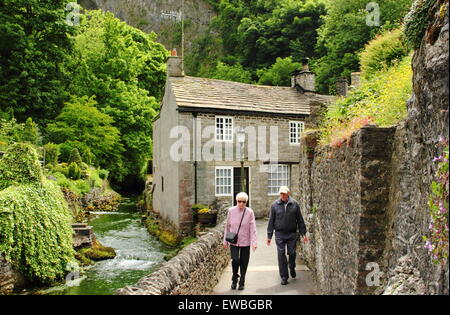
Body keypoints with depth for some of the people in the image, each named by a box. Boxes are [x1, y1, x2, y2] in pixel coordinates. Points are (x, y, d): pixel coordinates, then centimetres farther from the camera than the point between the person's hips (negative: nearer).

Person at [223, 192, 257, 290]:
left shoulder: (250, 212, -7)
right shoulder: (231, 211, -3)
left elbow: (253, 228, -7)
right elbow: (227, 226, 6)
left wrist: (254, 242, -15)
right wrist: (225, 241, 9)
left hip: (245, 242, 0)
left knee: (244, 263, 6)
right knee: (235, 260, -12)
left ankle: (242, 283, 25)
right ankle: (234, 279, 15)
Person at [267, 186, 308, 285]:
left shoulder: (294, 204, 1)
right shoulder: (275, 205, 0)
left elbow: (300, 220, 6)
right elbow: (271, 221, 4)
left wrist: (303, 233, 4)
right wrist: (269, 236, 2)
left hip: (292, 234, 0)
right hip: (280, 234, 0)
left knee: (292, 253, 4)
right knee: (281, 255, 0)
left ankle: (292, 268, 35)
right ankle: (284, 277, 10)